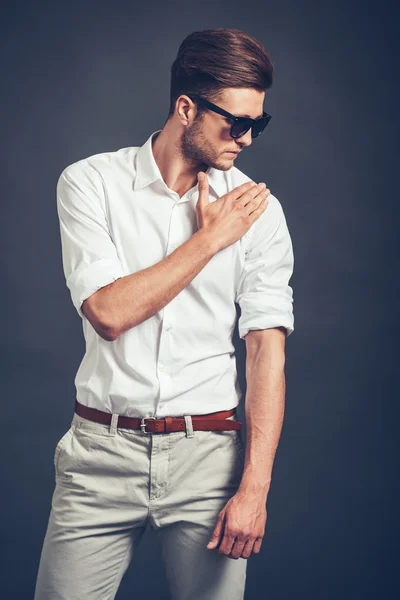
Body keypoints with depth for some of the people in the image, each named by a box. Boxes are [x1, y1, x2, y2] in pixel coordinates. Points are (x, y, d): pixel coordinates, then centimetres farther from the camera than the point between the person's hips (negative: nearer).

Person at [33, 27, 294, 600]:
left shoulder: (258, 209, 2)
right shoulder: (89, 183, -1)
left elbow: (267, 349, -2)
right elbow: (109, 312, -13)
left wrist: (254, 489, -8)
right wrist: (210, 238, -8)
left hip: (207, 451, 1)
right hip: (102, 451, -1)